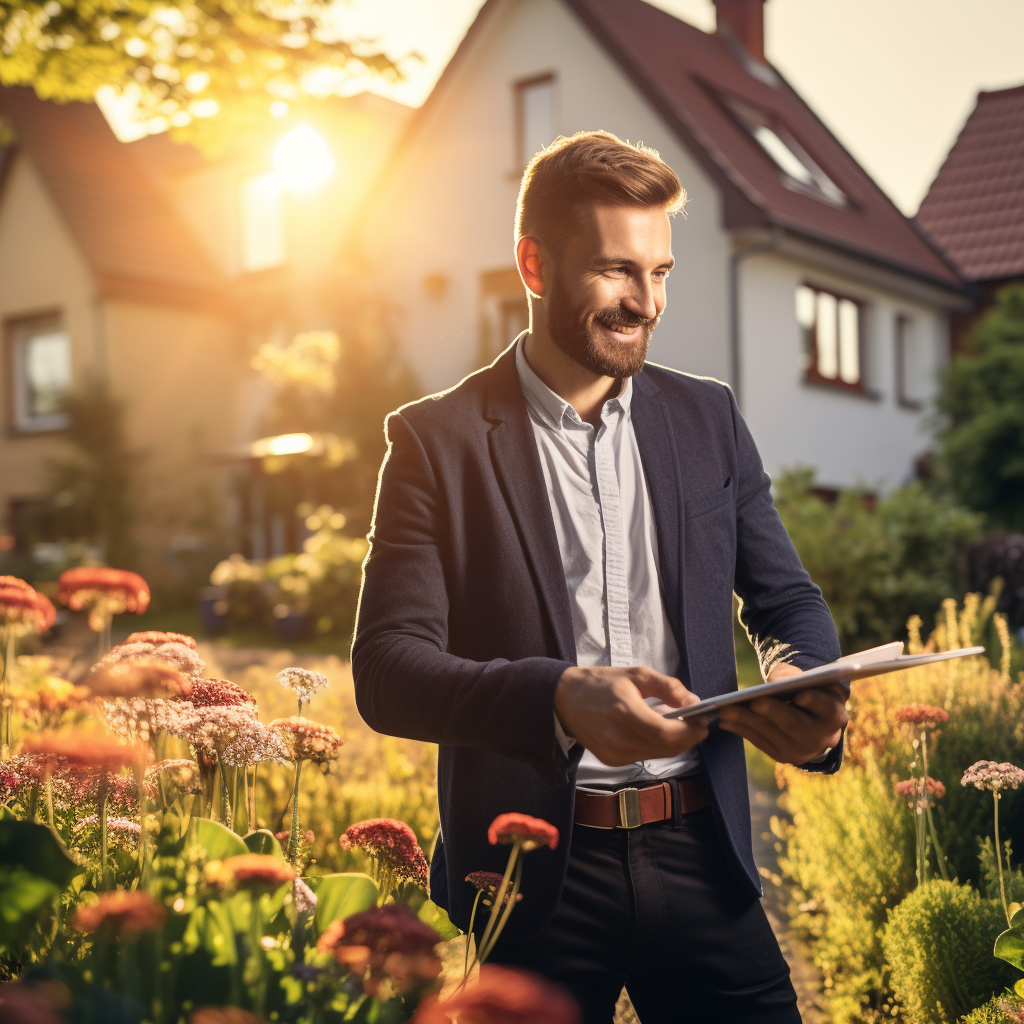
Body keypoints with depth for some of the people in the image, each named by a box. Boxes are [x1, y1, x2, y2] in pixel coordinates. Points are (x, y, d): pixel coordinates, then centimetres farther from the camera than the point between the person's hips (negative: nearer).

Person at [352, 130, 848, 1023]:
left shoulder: (707, 418, 8)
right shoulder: (437, 440, -5)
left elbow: (788, 600, 14)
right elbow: (386, 669, -11)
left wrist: (808, 692, -10)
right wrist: (561, 700, -29)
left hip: (698, 854, 3)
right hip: (532, 874, -3)